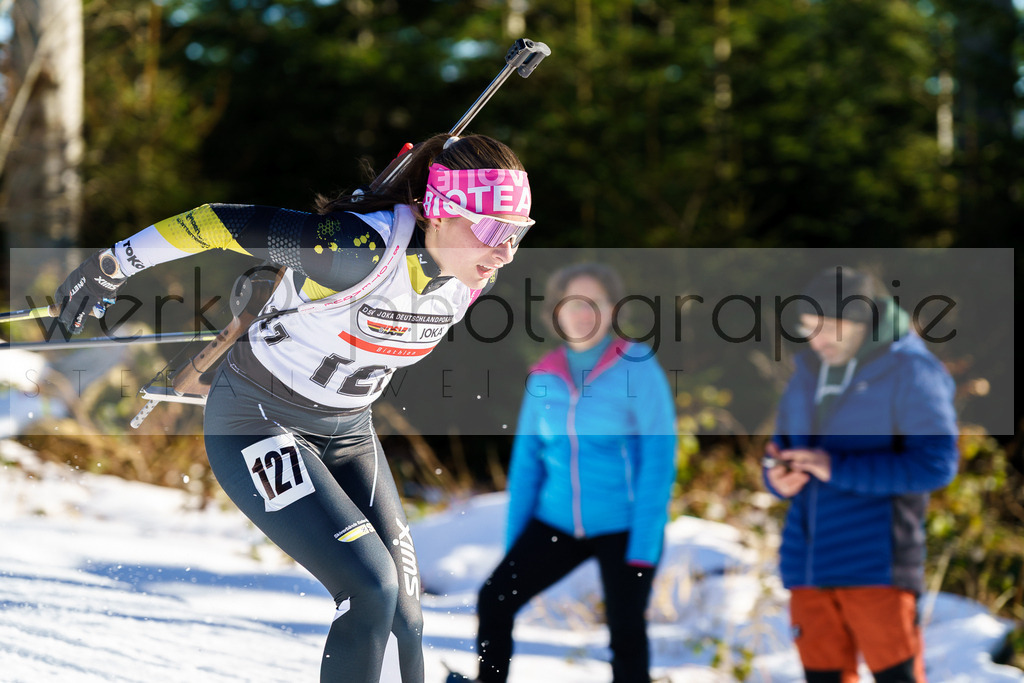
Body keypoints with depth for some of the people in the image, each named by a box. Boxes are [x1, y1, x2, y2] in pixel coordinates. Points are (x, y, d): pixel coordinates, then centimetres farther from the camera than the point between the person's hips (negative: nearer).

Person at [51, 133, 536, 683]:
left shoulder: (474, 273, -9)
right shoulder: (363, 247, -33)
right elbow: (226, 224, -25)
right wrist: (114, 265, -16)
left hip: (347, 431, 7)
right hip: (258, 424, -7)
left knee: (404, 620, -2)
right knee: (370, 587, -21)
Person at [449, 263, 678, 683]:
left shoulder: (637, 370, -10)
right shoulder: (545, 377, 3)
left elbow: (658, 459, -11)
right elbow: (527, 460, 10)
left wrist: (645, 545, -15)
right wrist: (514, 538, 9)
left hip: (623, 527, -4)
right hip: (557, 524, 4)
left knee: (625, 631, -3)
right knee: (495, 598, -4)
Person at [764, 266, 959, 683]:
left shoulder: (908, 370, -5)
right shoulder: (809, 371, 15)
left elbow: (935, 464, -14)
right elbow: (781, 447, 23)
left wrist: (838, 469, -18)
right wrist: (778, 476, -3)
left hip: (875, 568, -6)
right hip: (806, 566, 6)